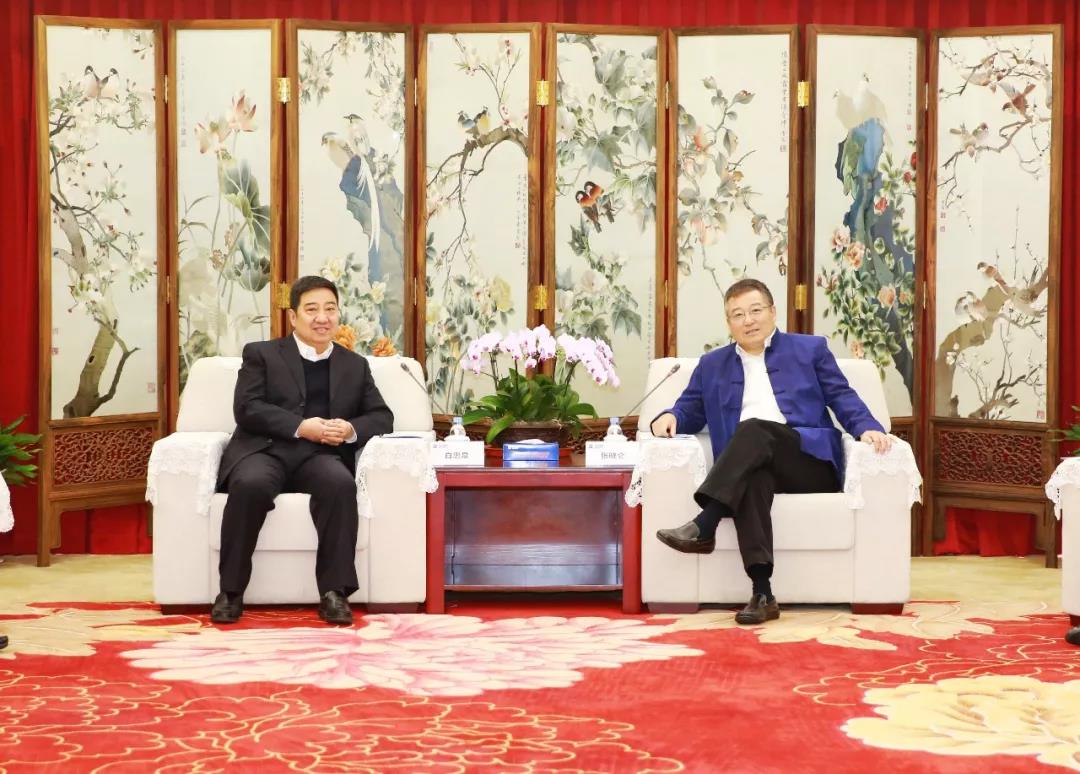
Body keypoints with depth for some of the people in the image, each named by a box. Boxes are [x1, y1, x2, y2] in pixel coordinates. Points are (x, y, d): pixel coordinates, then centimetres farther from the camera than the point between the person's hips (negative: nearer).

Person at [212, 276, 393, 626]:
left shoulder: (355, 366, 23)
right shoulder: (261, 354, 14)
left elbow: (382, 416, 15)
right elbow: (246, 409, 0)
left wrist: (352, 429, -8)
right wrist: (301, 426, -14)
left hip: (320, 456, 2)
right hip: (265, 450, -2)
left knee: (341, 483, -34)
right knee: (251, 484, -36)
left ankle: (334, 591, -28)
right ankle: (230, 592, -22)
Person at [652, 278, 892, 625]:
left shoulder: (810, 349, 19)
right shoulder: (712, 365, 25)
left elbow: (842, 398, 11)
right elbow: (690, 411, 22)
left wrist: (868, 428, -9)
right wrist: (668, 416, -2)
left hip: (809, 463, -1)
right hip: (751, 466, 1)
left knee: (754, 428, -32)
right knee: (753, 478, -38)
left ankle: (703, 526, -42)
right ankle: (762, 593, -49)